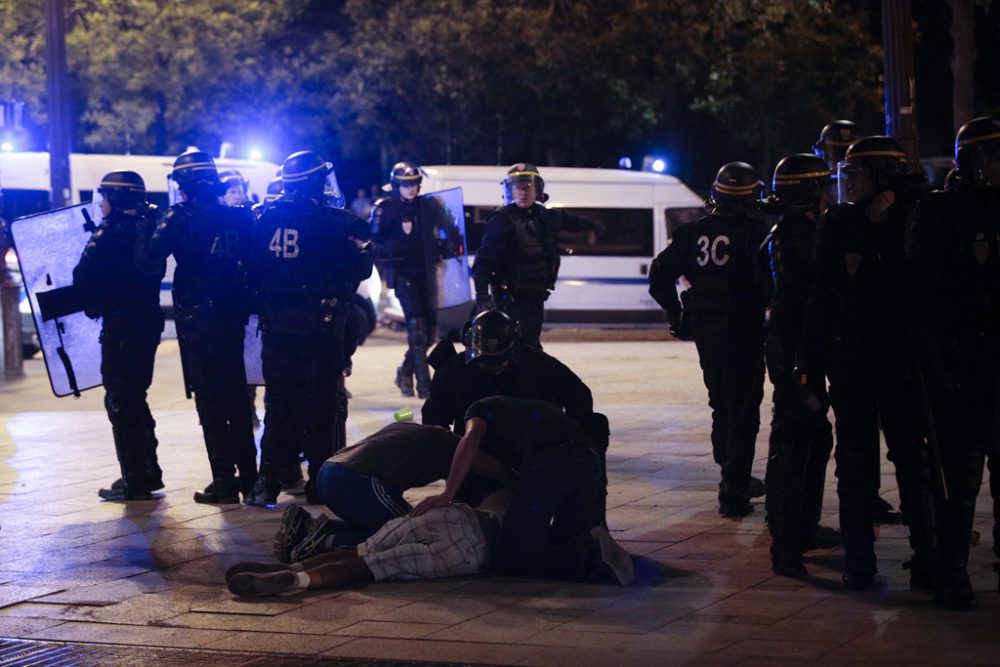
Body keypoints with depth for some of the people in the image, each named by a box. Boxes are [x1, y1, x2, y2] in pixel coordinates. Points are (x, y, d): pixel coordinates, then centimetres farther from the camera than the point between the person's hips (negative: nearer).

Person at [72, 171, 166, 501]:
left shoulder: (109, 233, -15)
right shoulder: (148, 228, 8)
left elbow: (83, 278, -18)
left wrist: (92, 305, 0)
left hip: (119, 326, -8)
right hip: (149, 322, 8)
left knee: (120, 402, -1)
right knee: (136, 398, 19)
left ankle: (133, 481, -1)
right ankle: (149, 474, 23)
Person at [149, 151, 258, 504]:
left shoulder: (182, 217, -12)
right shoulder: (238, 217, 4)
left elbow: (154, 252, -22)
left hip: (197, 319, -5)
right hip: (233, 316, 5)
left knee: (210, 401, -1)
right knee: (236, 396, 15)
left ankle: (224, 482, -2)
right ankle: (248, 476, 20)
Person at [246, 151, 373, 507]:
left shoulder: (267, 218, 1)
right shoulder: (329, 221, -12)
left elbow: (254, 268, 6)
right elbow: (359, 267, -9)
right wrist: (363, 252, 12)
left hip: (277, 327, 4)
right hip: (320, 327, -4)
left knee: (279, 404, 11)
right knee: (320, 404, 4)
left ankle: (267, 481, 7)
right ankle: (319, 482, 5)